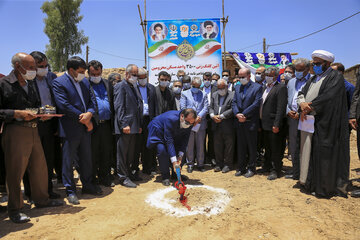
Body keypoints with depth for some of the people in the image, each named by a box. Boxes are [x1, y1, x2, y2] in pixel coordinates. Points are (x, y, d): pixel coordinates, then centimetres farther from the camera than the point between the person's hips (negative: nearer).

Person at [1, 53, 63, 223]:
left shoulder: (31, 84, 17)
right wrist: (17, 114, -19)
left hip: (33, 130, 7)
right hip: (15, 132, -7)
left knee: (40, 167, 13)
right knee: (15, 171, 1)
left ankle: (41, 199, 29)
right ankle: (14, 209, 16)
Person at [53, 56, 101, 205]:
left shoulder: (85, 82, 12)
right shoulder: (59, 83, -9)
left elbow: (91, 101, 10)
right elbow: (64, 105, -17)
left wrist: (89, 113, -12)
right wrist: (84, 119, -14)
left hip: (85, 127, 6)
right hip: (70, 129, -6)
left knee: (86, 159, 15)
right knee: (68, 161, 5)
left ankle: (87, 185, 31)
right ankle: (70, 191, 19)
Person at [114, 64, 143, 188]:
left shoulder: (134, 87, 19)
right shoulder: (120, 86, -6)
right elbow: (119, 107, -14)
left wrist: (139, 125, 15)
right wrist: (124, 125, -20)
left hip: (134, 126, 8)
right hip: (125, 126, -8)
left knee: (131, 152, 15)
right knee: (123, 152, 0)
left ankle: (129, 174, 27)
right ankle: (123, 177, 9)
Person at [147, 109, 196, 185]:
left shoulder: (189, 122, -22)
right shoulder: (171, 119, -41)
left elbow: (185, 139, -15)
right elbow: (169, 141, -41)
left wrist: (180, 156, -24)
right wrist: (174, 161, -43)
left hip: (175, 134, 6)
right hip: (159, 132, -6)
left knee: (180, 151, -3)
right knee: (162, 150, -25)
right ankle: (165, 177, -10)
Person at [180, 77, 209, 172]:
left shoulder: (204, 94, 14)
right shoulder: (184, 93, 9)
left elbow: (206, 107, 4)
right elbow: (183, 108, 1)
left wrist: (199, 116, -12)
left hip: (200, 123, 1)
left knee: (200, 145, 7)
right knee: (189, 145, 4)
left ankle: (200, 164, 18)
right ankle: (190, 164, 15)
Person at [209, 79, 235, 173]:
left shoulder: (232, 95, -6)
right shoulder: (214, 95, 13)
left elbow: (232, 109, -14)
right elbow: (210, 107, 12)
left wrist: (221, 116, -16)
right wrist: (213, 116, -7)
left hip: (228, 125, -5)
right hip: (216, 125, 5)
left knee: (228, 146, 6)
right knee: (217, 146, 12)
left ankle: (227, 164, 18)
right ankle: (218, 164, 24)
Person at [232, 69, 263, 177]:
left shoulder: (257, 87, -3)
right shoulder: (237, 87, 14)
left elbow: (256, 104, -12)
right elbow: (234, 102, 8)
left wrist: (244, 114, -15)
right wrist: (237, 114, -9)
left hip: (251, 122, -5)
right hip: (239, 122, 5)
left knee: (251, 147, 5)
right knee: (241, 146, 12)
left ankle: (251, 168, 18)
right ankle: (241, 168, 22)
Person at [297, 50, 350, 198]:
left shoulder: (335, 76, -4)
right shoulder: (314, 78, 19)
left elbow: (328, 97, -16)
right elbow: (301, 93, 11)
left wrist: (309, 108, -12)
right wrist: (302, 103, -11)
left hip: (324, 124, -7)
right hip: (309, 121, 7)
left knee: (323, 154, -2)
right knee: (308, 152, 10)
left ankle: (324, 188, 11)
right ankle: (310, 182, 23)